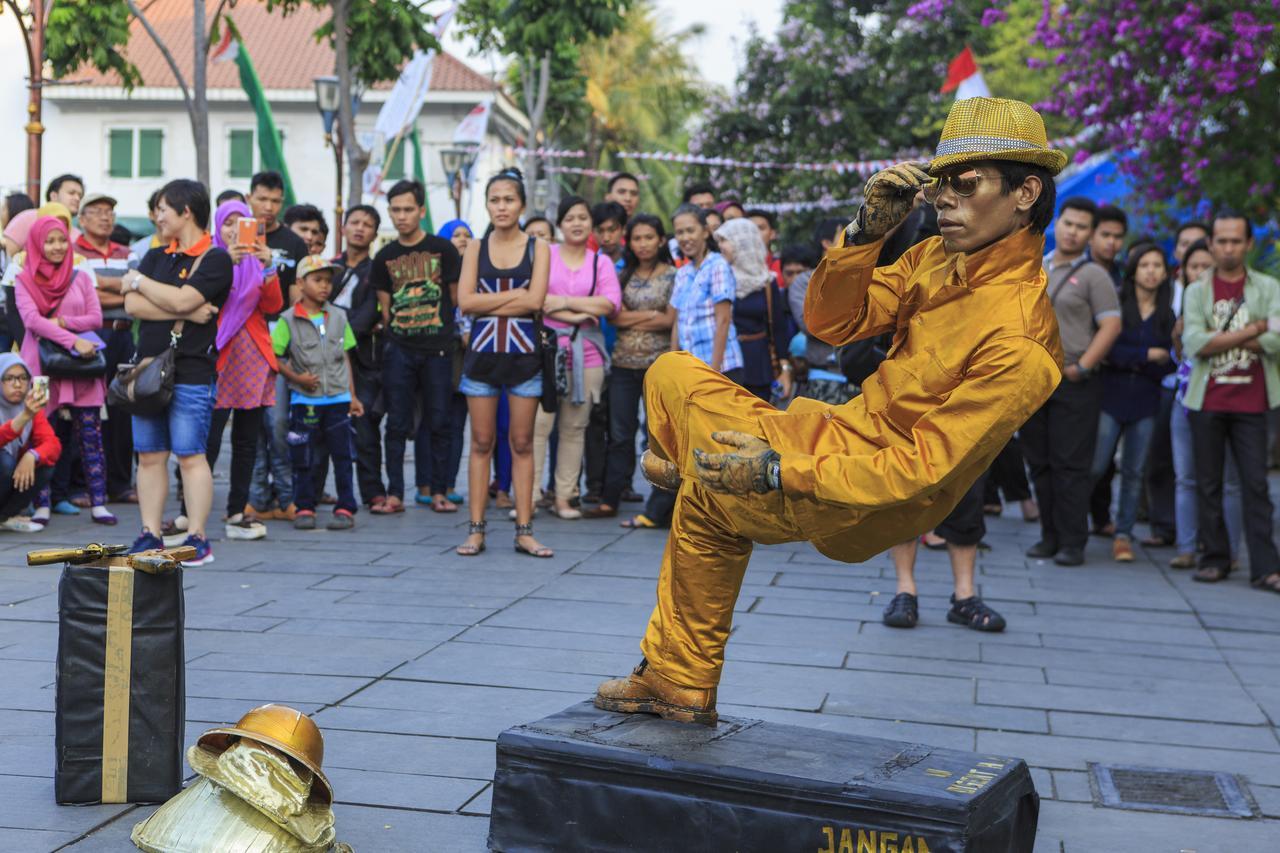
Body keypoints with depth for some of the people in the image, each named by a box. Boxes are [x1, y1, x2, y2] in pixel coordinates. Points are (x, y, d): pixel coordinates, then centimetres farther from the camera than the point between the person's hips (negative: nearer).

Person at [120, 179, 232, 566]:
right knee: (149, 456, 7)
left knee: (190, 455, -6)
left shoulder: (215, 259, -3)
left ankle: (197, 539, -2)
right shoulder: (156, 257, 17)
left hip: (191, 373, -6)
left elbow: (181, 299, -17)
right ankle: (150, 535, 12)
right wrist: (186, 313, -10)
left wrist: (138, 281, -1)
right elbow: (132, 306, 3)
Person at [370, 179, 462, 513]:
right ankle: (394, 491, 6)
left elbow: (455, 297, 7)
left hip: (437, 348, -2)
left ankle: (436, 489, 8)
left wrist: (434, 321, 10)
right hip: (399, 350, 2)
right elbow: (385, 306, 13)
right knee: (398, 423, 2)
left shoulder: (442, 249, 1)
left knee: (437, 421, 1)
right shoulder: (385, 257, 8)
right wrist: (394, 332, 6)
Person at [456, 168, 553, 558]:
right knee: (481, 442, 4)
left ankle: (524, 531, 8)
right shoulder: (476, 247, 7)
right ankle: (476, 530, 8)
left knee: (522, 443, 4)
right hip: (482, 353, 1)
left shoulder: (538, 248, 3)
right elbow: (465, 301, -5)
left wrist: (488, 302, -10)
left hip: (524, 354, -1)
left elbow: (535, 301, -11)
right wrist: (514, 295, -8)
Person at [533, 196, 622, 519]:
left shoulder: (601, 261, 12)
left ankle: (564, 496, 11)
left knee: (574, 427, 4)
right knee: (538, 423, -9)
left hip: (586, 353, 2)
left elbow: (611, 303, -2)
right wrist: (573, 316, -12)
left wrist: (566, 301, -7)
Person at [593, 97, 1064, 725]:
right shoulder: (939, 257, 0)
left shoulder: (1018, 342, -27)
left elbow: (925, 468, -28)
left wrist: (780, 471, -29)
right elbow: (830, 322, 1)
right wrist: (869, 229, -16)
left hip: (859, 505, -9)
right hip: (842, 431, 10)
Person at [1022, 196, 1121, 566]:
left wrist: (1081, 368, -15)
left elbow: (1111, 325, -9)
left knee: (1070, 465, -5)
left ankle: (1073, 543, 0)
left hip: (1074, 384, -5)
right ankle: (1049, 536, 16)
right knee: (1039, 463, 8)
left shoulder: (1093, 275, -1)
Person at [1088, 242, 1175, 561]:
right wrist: (1147, 355, -9)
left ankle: (1124, 535, 13)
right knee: (1095, 466, -8)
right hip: (1110, 396, -3)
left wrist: (1127, 360, -9)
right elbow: (1106, 348, -11)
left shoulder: (1167, 316, 10)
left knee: (1133, 472, 5)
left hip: (1145, 403, 3)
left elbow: (1166, 365, 5)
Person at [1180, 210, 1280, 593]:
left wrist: (1219, 339, -8)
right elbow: (1195, 343, -9)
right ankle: (1215, 559, 13)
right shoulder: (1196, 291, 7)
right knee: (1208, 484, 5)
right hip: (1206, 402, 1)